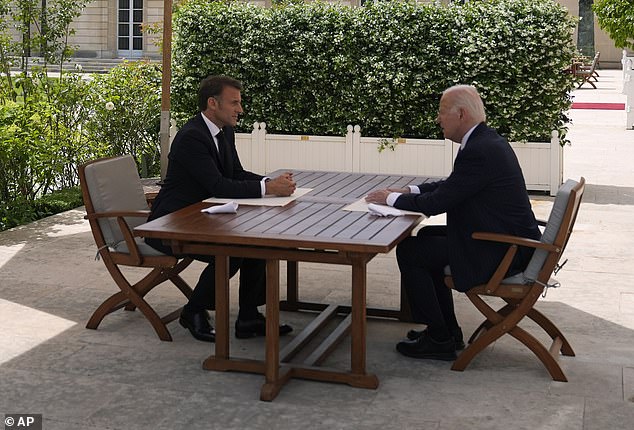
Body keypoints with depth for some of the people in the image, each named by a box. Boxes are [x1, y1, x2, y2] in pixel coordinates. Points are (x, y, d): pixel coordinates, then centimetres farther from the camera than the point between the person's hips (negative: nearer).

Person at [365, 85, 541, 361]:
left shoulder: (479, 151, -23)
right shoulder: (486, 141, 10)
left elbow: (436, 203, -21)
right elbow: (450, 185, 21)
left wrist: (392, 199, -5)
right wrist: (409, 191, 9)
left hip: (501, 253, -11)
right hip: (506, 238, 11)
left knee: (408, 252, -7)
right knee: (423, 237, 20)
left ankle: (439, 340, 3)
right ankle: (447, 331, 24)